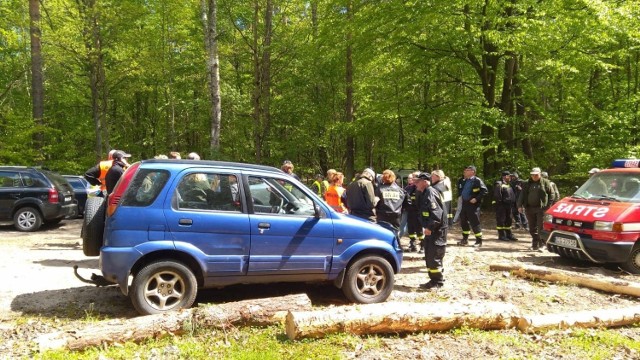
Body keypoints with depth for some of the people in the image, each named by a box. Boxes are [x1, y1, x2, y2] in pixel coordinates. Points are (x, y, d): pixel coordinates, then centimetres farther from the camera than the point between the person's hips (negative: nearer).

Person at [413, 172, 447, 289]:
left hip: (437, 230, -10)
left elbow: (437, 213, -26)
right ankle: (434, 280, 22)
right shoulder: (426, 193, 13)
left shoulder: (430, 193, -18)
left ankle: (438, 281, 3)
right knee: (429, 256, 14)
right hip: (431, 229, 10)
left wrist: (430, 227, -25)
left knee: (434, 256, -6)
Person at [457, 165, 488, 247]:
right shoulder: (465, 181, 13)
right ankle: (465, 239, 25)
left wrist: (476, 199, -20)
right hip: (464, 204, 8)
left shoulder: (477, 180, -10)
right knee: (463, 222, 12)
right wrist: (462, 198, 13)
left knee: (475, 223, -3)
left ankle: (479, 241, 8)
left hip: (473, 204, -8)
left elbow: (484, 190, -16)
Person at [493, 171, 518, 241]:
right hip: (501, 205, -9)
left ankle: (509, 234, 21)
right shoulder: (499, 184, -10)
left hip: (508, 205, 9)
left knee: (508, 220, 13)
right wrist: (499, 201, -20)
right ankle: (501, 235, 0)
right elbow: (497, 194, -19)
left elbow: (512, 194, 25)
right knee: (501, 220, -4)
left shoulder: (509, 185, 19)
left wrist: (513, 202, 16)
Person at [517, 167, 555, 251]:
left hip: (541, 208, -4)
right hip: (530, 209, 4)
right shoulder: (527, 184, 14)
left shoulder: (545, 182, 4)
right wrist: (520, 205, 0)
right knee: (532, 228, 8)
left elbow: (551, 194, 1)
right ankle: (535, 245, 17)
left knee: (541, 227, -7)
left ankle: (541, 244, -1)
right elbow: (522, 195, 11)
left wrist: (549, 206, -9)